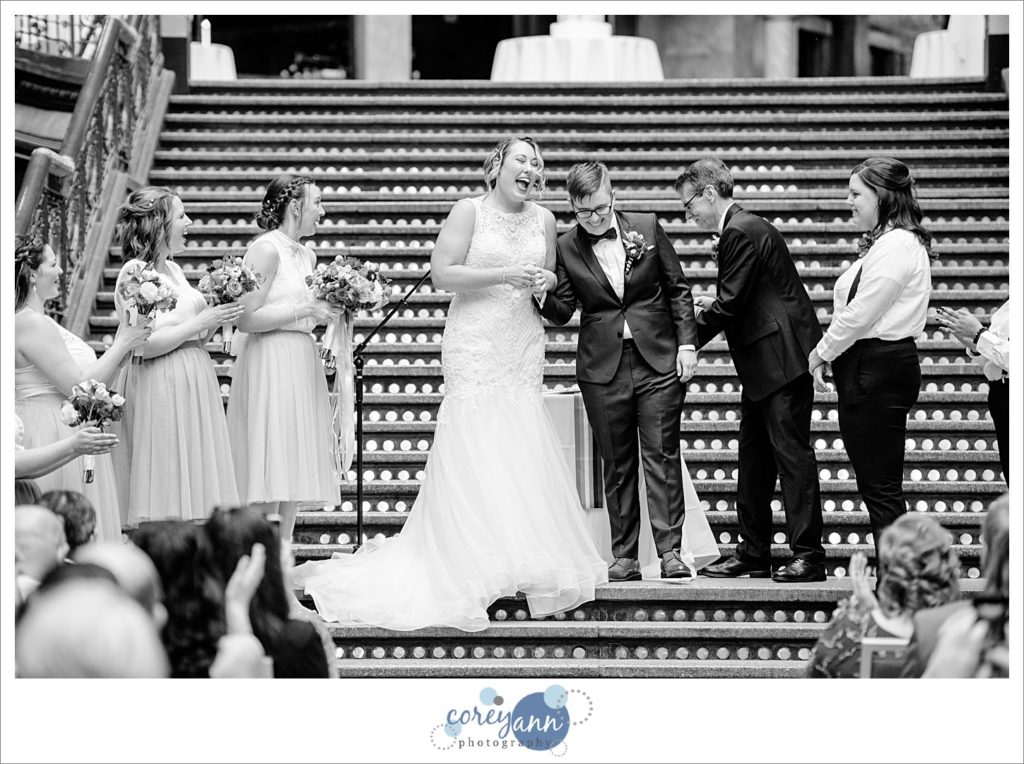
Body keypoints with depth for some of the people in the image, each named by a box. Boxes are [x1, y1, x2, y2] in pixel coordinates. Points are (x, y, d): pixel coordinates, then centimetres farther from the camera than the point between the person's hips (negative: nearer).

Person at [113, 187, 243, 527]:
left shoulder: (173, 269, 15)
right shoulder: (135, 273, -11)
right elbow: (143, 344, -18)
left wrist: (218, 317, 6)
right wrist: (199, 323, -15)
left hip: (193, 383, 9)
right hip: (160, 387, -9)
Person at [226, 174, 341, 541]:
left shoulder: (307, 256, 16)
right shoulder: (266, 249, -10)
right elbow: (246, 319, -17)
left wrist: (330, 310, 10)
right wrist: (305, 310, -16)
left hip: (302, 366, 9)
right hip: (270, 363, -9)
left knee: (294, 473, 6)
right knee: (270, 478, -11)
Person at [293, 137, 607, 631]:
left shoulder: (543, 220, 10)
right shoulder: (469, 211, -6)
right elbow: (442, 273, -11)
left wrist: (545, 283, 0)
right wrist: (504, 275, -17)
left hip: (524, 346, 5)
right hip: (474, 344, -5)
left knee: (521, 452, 3)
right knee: (475, 447, -8)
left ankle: (526, 564, 9)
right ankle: (473, 567, -6)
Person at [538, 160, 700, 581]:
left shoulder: (648, 228, 1)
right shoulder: (566, 247, 2)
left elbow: (678, 289, 7)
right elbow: (563, 311, 1)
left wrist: (687, 343, 1)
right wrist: (542, 297, -20)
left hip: (658, 359, -1)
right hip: (602, 368, 1)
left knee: (662, 454, -4)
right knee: (616, 463, 5)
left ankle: (670, 550, -4)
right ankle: (624, 557, 8)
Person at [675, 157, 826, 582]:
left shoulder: (741, 233, -15)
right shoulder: (743, 227, 17)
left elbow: (730, 305, -17)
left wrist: (690, 340, -7)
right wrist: (711, 305, 10)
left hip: (781, 359, -11)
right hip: (763, 364, 11)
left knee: (791, 453, -10)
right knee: (754, 459, 12)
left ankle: (808, 555, -9)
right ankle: (754, 553, 17)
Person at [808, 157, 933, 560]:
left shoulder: (898, 246, -15)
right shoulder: (884, 244, 19)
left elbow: (860, 314, -18)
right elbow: (856, 311, 18)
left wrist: (822, 353, -5)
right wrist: (829, 356, 7)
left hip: (879, 371, -11)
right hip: (867, 370, 11)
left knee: (881, 488, -8)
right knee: (877, 487, 11)